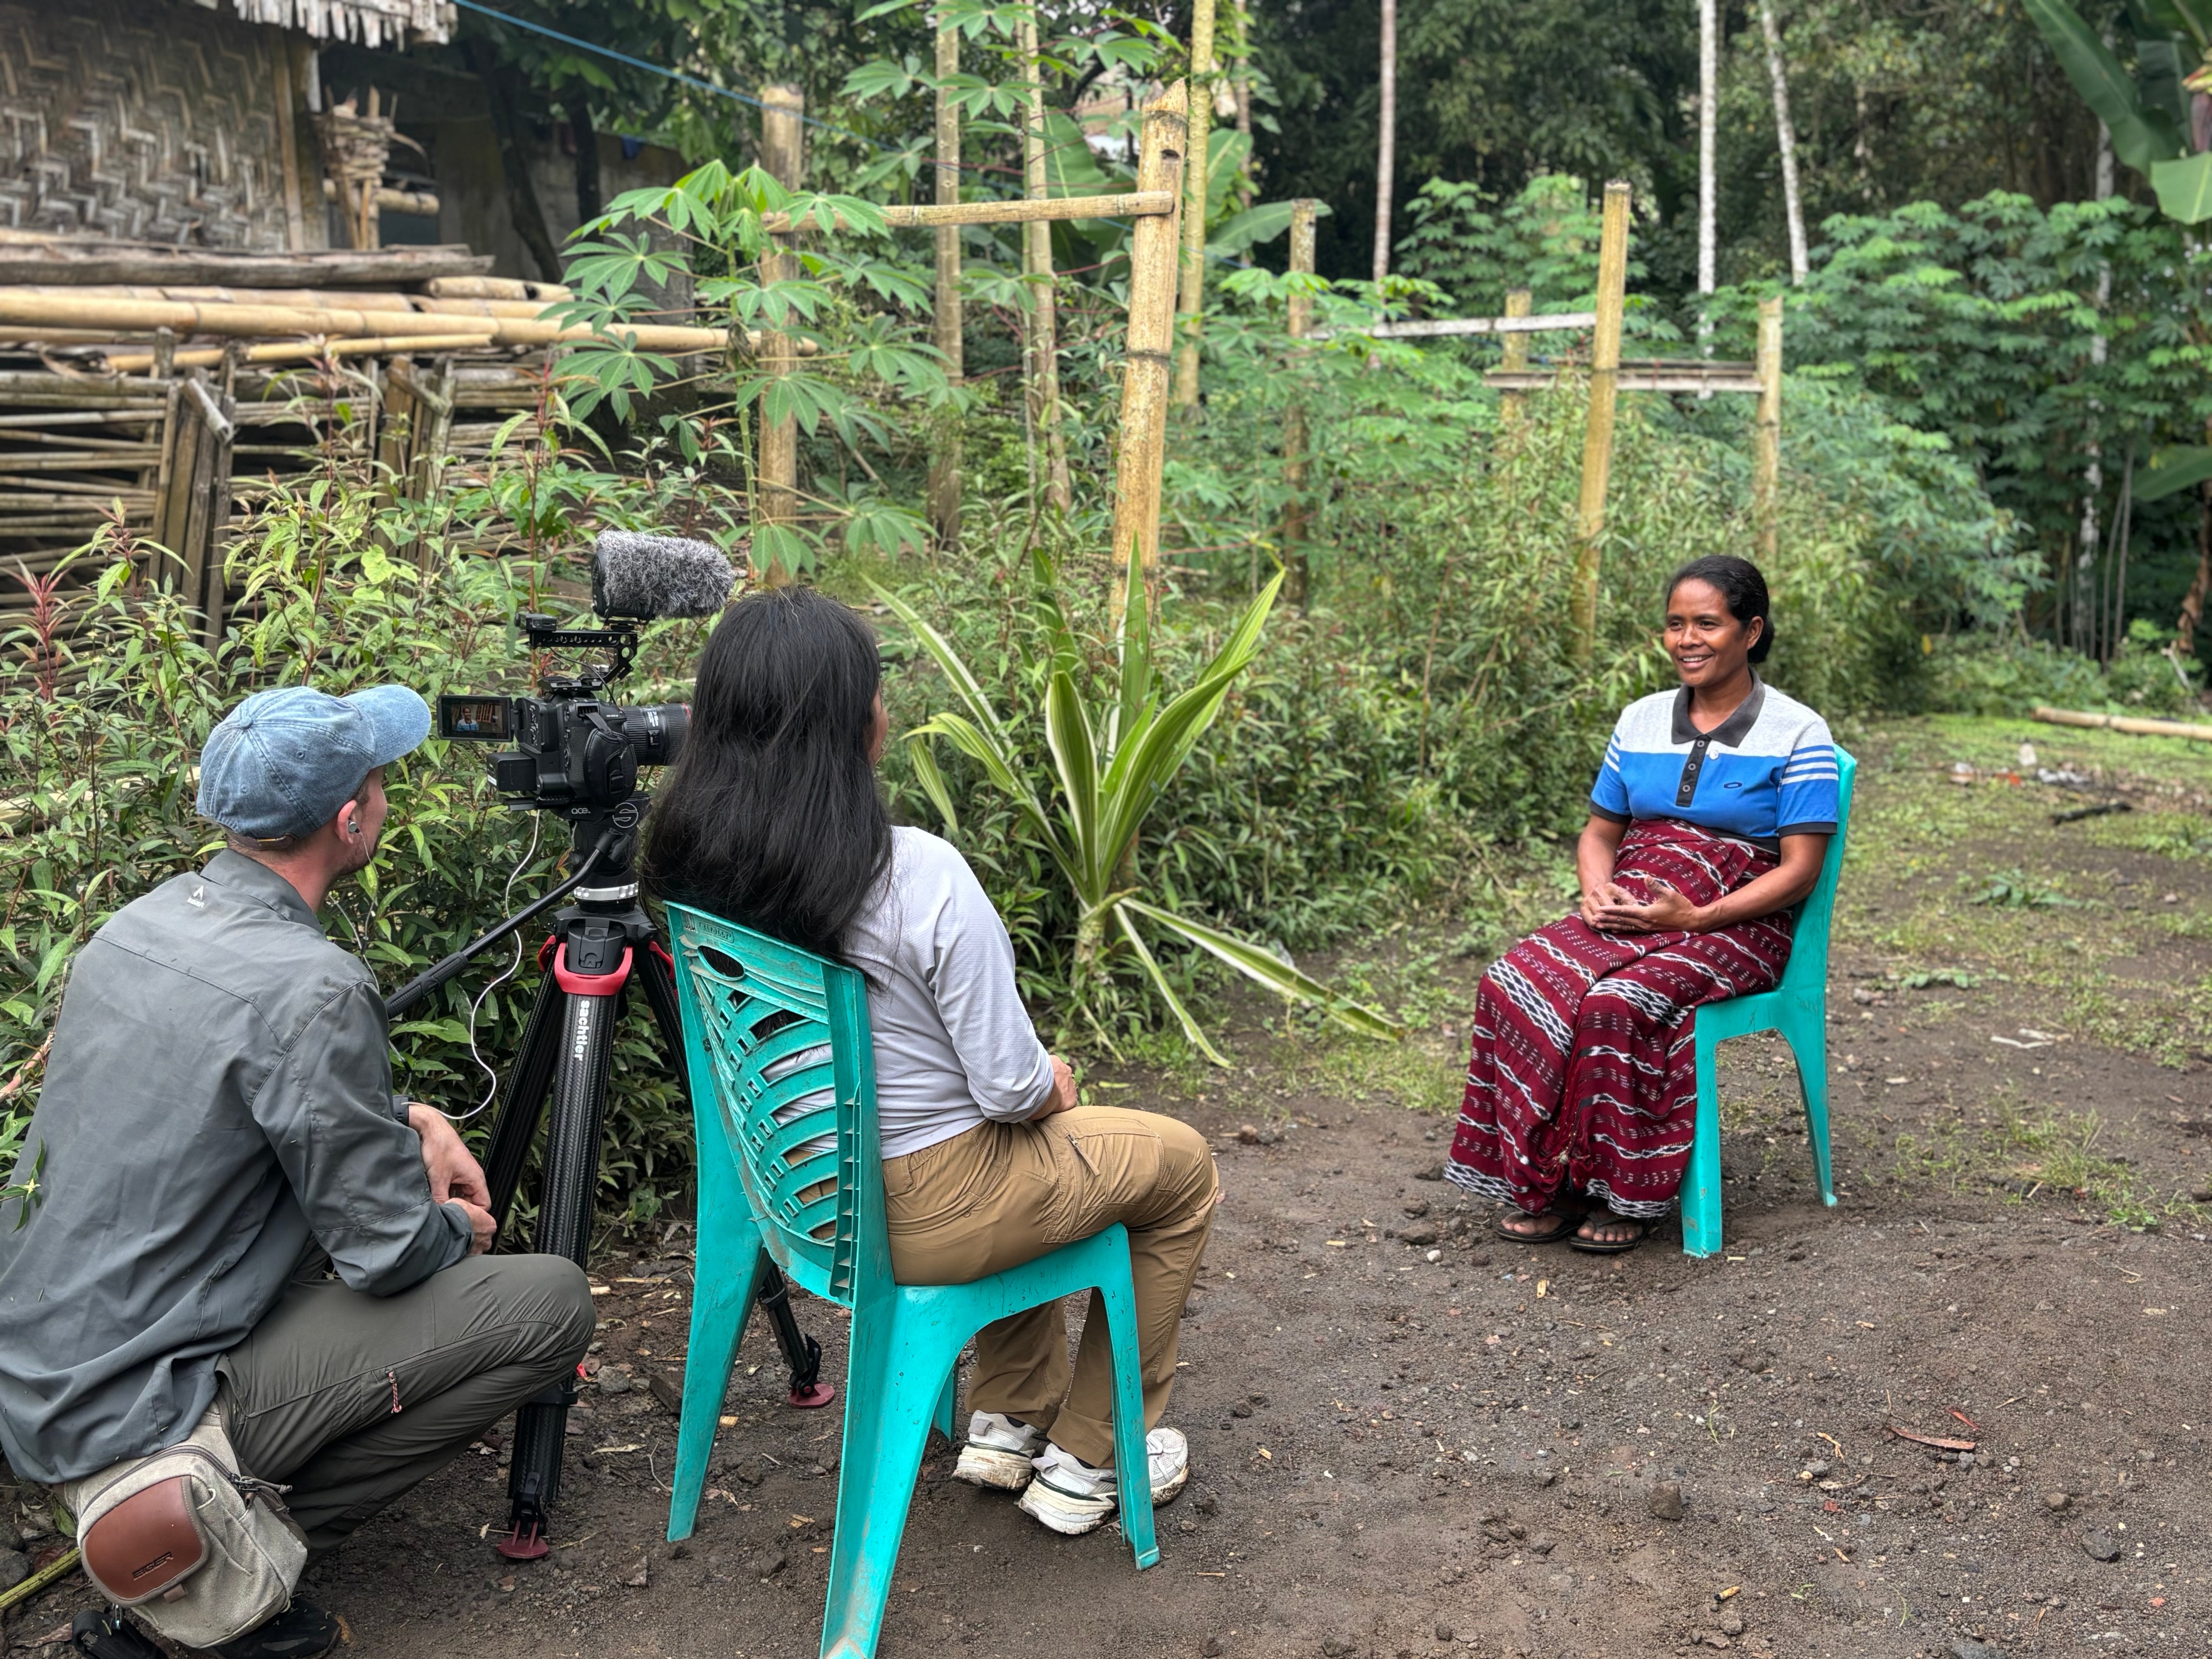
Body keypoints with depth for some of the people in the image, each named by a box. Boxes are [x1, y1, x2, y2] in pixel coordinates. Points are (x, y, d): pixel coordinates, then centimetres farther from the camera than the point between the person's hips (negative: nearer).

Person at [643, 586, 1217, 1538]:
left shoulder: (687, 865, -7)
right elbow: (1011, 1086, -23)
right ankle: (1088, 1460, 26)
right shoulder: (920, 878, -29)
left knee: (1037, 1157, 35)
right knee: (1180, 1170, 18)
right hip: (920, 1212, -7)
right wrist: (1051, 1086, 2)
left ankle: (1008, 1422, 38)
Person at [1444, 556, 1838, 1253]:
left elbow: (1799, 870, -8)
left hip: (1735, 927, -5)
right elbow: (1600, 831, 18)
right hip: (1625, 911, 5)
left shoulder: (1797, 735, -3)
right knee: (1514, 983, -24)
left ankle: (1628, 1193, -18)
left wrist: (1697, 918, -19)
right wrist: (1597, 888, -5)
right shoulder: (1641, 721, 13)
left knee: (1618, 1004, -35)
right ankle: (1547, 1185, -17)